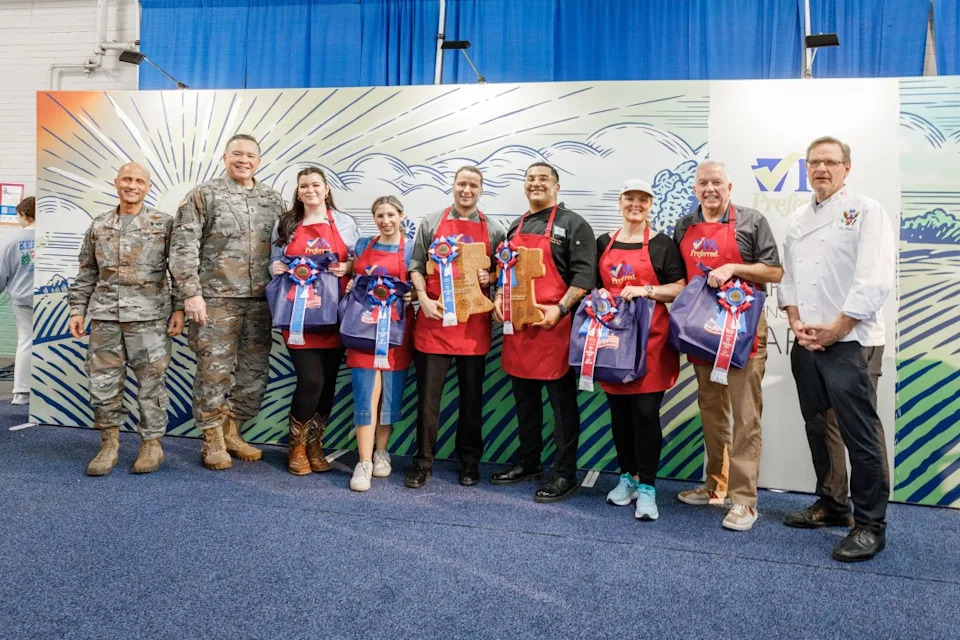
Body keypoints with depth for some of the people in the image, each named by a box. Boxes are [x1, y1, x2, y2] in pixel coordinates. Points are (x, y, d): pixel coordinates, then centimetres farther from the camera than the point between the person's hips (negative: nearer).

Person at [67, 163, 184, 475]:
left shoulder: (164, 224, 4)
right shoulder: (99, 226, 14)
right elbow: (86, 274, 18)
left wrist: (179, 309, -6)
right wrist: (77, 310, 12)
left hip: (149, 316, -3)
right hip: (104, 316, 4)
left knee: (151, 382, 0)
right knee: (103, 381, 5)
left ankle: (151, 443, 12)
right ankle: (109, 443, 18)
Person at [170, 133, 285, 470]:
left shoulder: (273, 200, 12)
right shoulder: (203, 195, 1)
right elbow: (183, 246, -4)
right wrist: (191, 293, -11)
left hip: (260, 301, 4)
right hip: (216, 299, -4)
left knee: (255, 370, 8)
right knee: (214, 370, 0)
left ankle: (232, 433, 24)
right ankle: (213, 441, 14)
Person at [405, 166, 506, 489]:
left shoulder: (494, 229, 8)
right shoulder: (431, 223, 7)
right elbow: (416, 265, 6)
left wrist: (490, 277, -9)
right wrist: (424, 299, -8)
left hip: (473, 323, 1)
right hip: (434, 318, 0)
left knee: (472, 395, 10)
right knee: (428, 393, 3)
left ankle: (469, 460, 24)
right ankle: (423, 460, 16)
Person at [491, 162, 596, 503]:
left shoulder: (572, 224, -3)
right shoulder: (516, 227, 18)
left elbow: (584, 275, -11)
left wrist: (560, 309, -21)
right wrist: (499, 298, 7)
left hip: (554, 324, -7)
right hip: (517, 323, 7)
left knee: (562, 399, 0)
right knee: (524, 396, 15)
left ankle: (565, 474, 9)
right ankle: (528, 461, 29)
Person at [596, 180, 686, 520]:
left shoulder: (662, 244, 3)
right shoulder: (604, 243, 14)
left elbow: (680, 289, -1)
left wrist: (646, 290, -16)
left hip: (650, 337, -4)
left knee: (645, 410, -7)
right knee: (619, 410, 8)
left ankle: (647, 488, 4)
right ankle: (627, 476, 25)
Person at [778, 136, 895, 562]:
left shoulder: (866, 211, -3)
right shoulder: (798, 221, 16)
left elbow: (875, 279, -13)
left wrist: (836, 329, -15)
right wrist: (796, 323, -2)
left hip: (851, 341, -6)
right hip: (806, 343, 7)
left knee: (860, 434, -5)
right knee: (819, 429, 14)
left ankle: (870, 525, 6)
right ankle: (831, 506, 28)